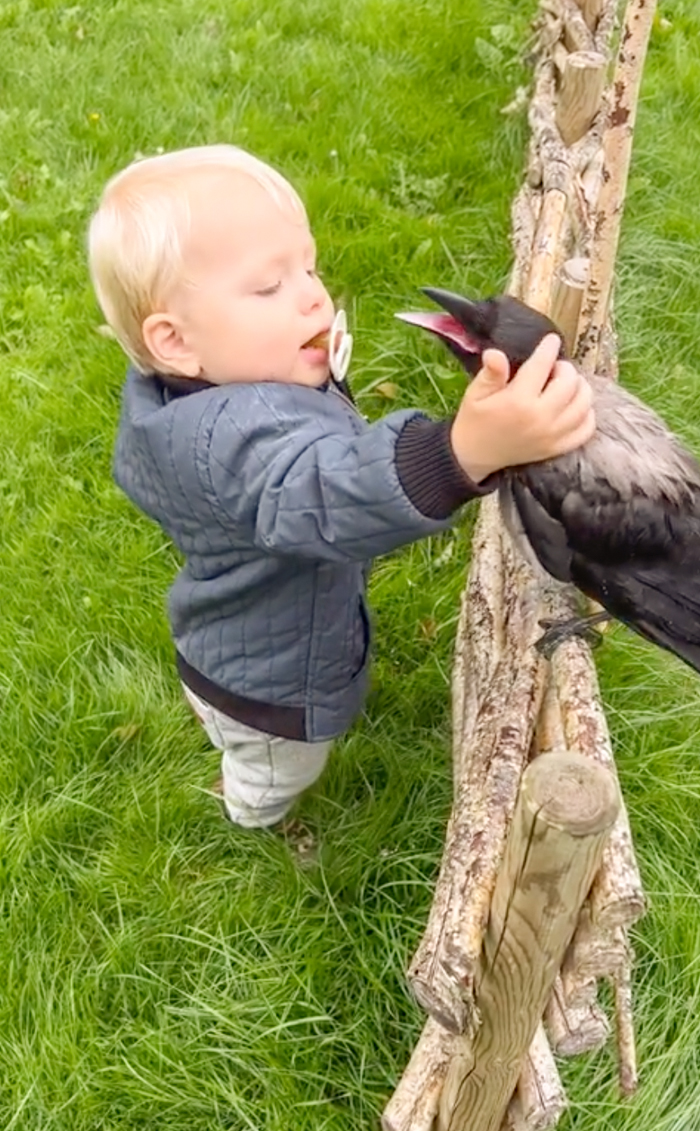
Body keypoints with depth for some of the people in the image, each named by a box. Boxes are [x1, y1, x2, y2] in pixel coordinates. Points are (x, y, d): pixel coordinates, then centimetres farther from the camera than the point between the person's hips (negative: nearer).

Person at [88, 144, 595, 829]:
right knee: (273, 781, 32)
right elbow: (333, 493, -70)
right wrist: (466, 452, -87)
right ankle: (255, 818, 67)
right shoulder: (244, 435, -48)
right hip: (269, 688, -7)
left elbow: (135, 470, 7)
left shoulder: (168, 390, -15)